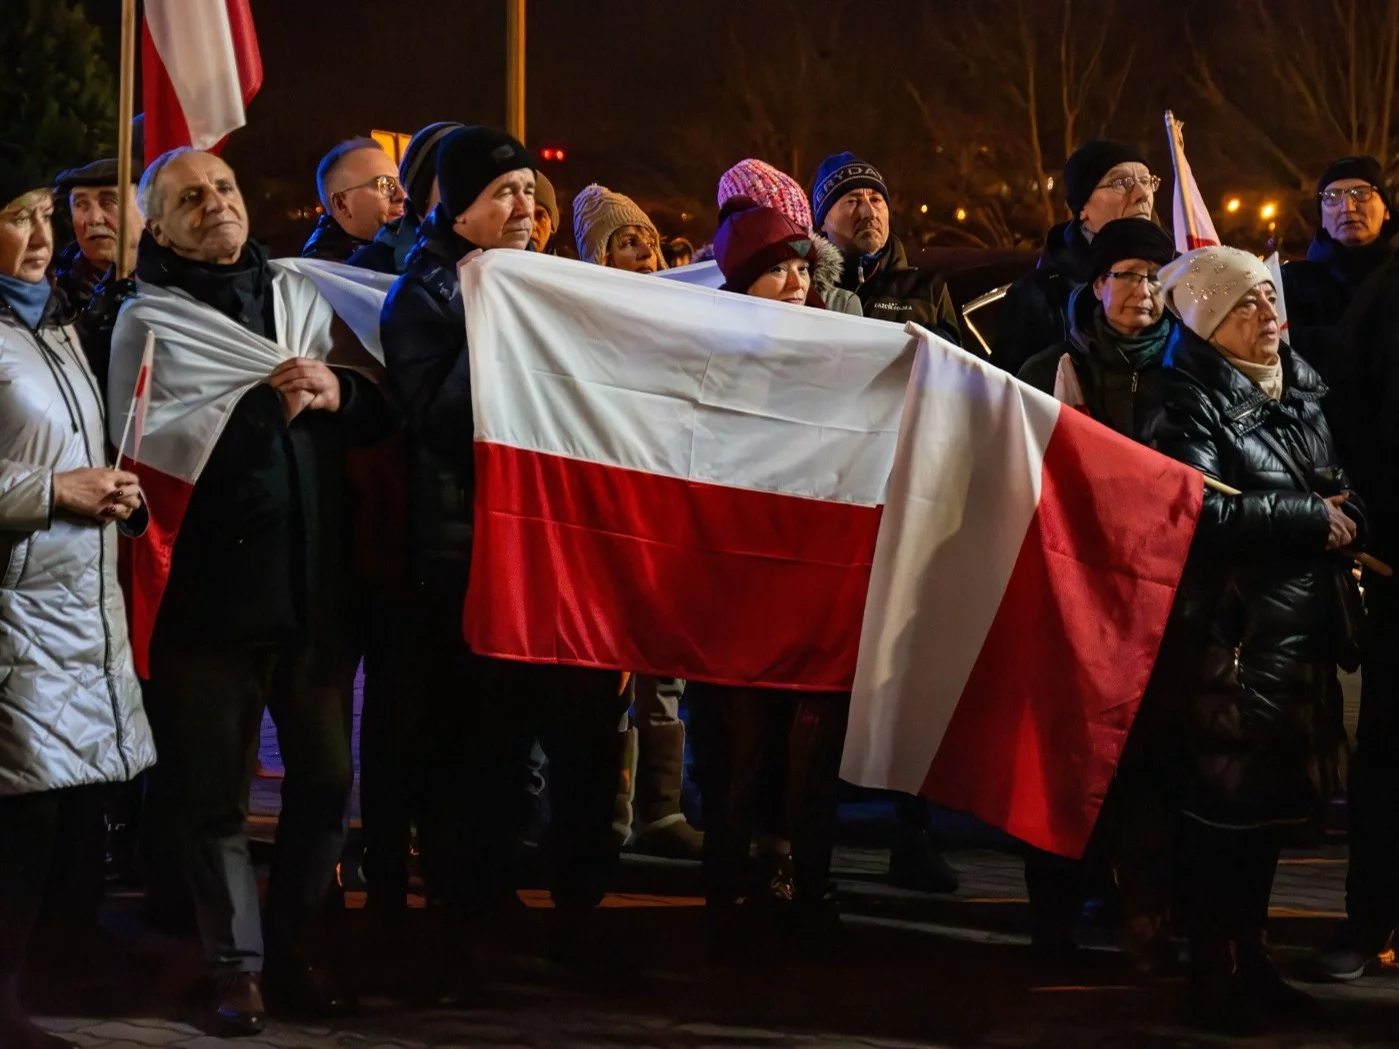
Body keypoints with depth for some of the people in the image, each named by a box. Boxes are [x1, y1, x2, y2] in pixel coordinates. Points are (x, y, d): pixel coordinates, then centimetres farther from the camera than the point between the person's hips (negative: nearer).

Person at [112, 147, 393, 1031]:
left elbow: (382, 412, 11)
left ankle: (295, 947, 21)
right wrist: (263, 406, -17)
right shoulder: (149, 321, 1)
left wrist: (338, 392, -10)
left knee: (325, 776, 8)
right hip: (213, 585, -4)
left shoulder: (304, 297, 13)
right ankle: (237, 964, 11)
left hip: (316, 581, 4)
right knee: (214, 784, 1)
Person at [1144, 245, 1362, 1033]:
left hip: (1303, 633, 7)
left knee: (1275, 800, 13)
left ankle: (1252, 956, 24)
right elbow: (1198, 511, -24)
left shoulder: (1302, 393, 14)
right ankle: (1214, 973, 9)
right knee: (1226, 804, -2)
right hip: (1231, 635, -7)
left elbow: (1344, 494, 21)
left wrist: (1346, 517, -3)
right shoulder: (1194, 403, -9)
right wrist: (1310, 518, -15)